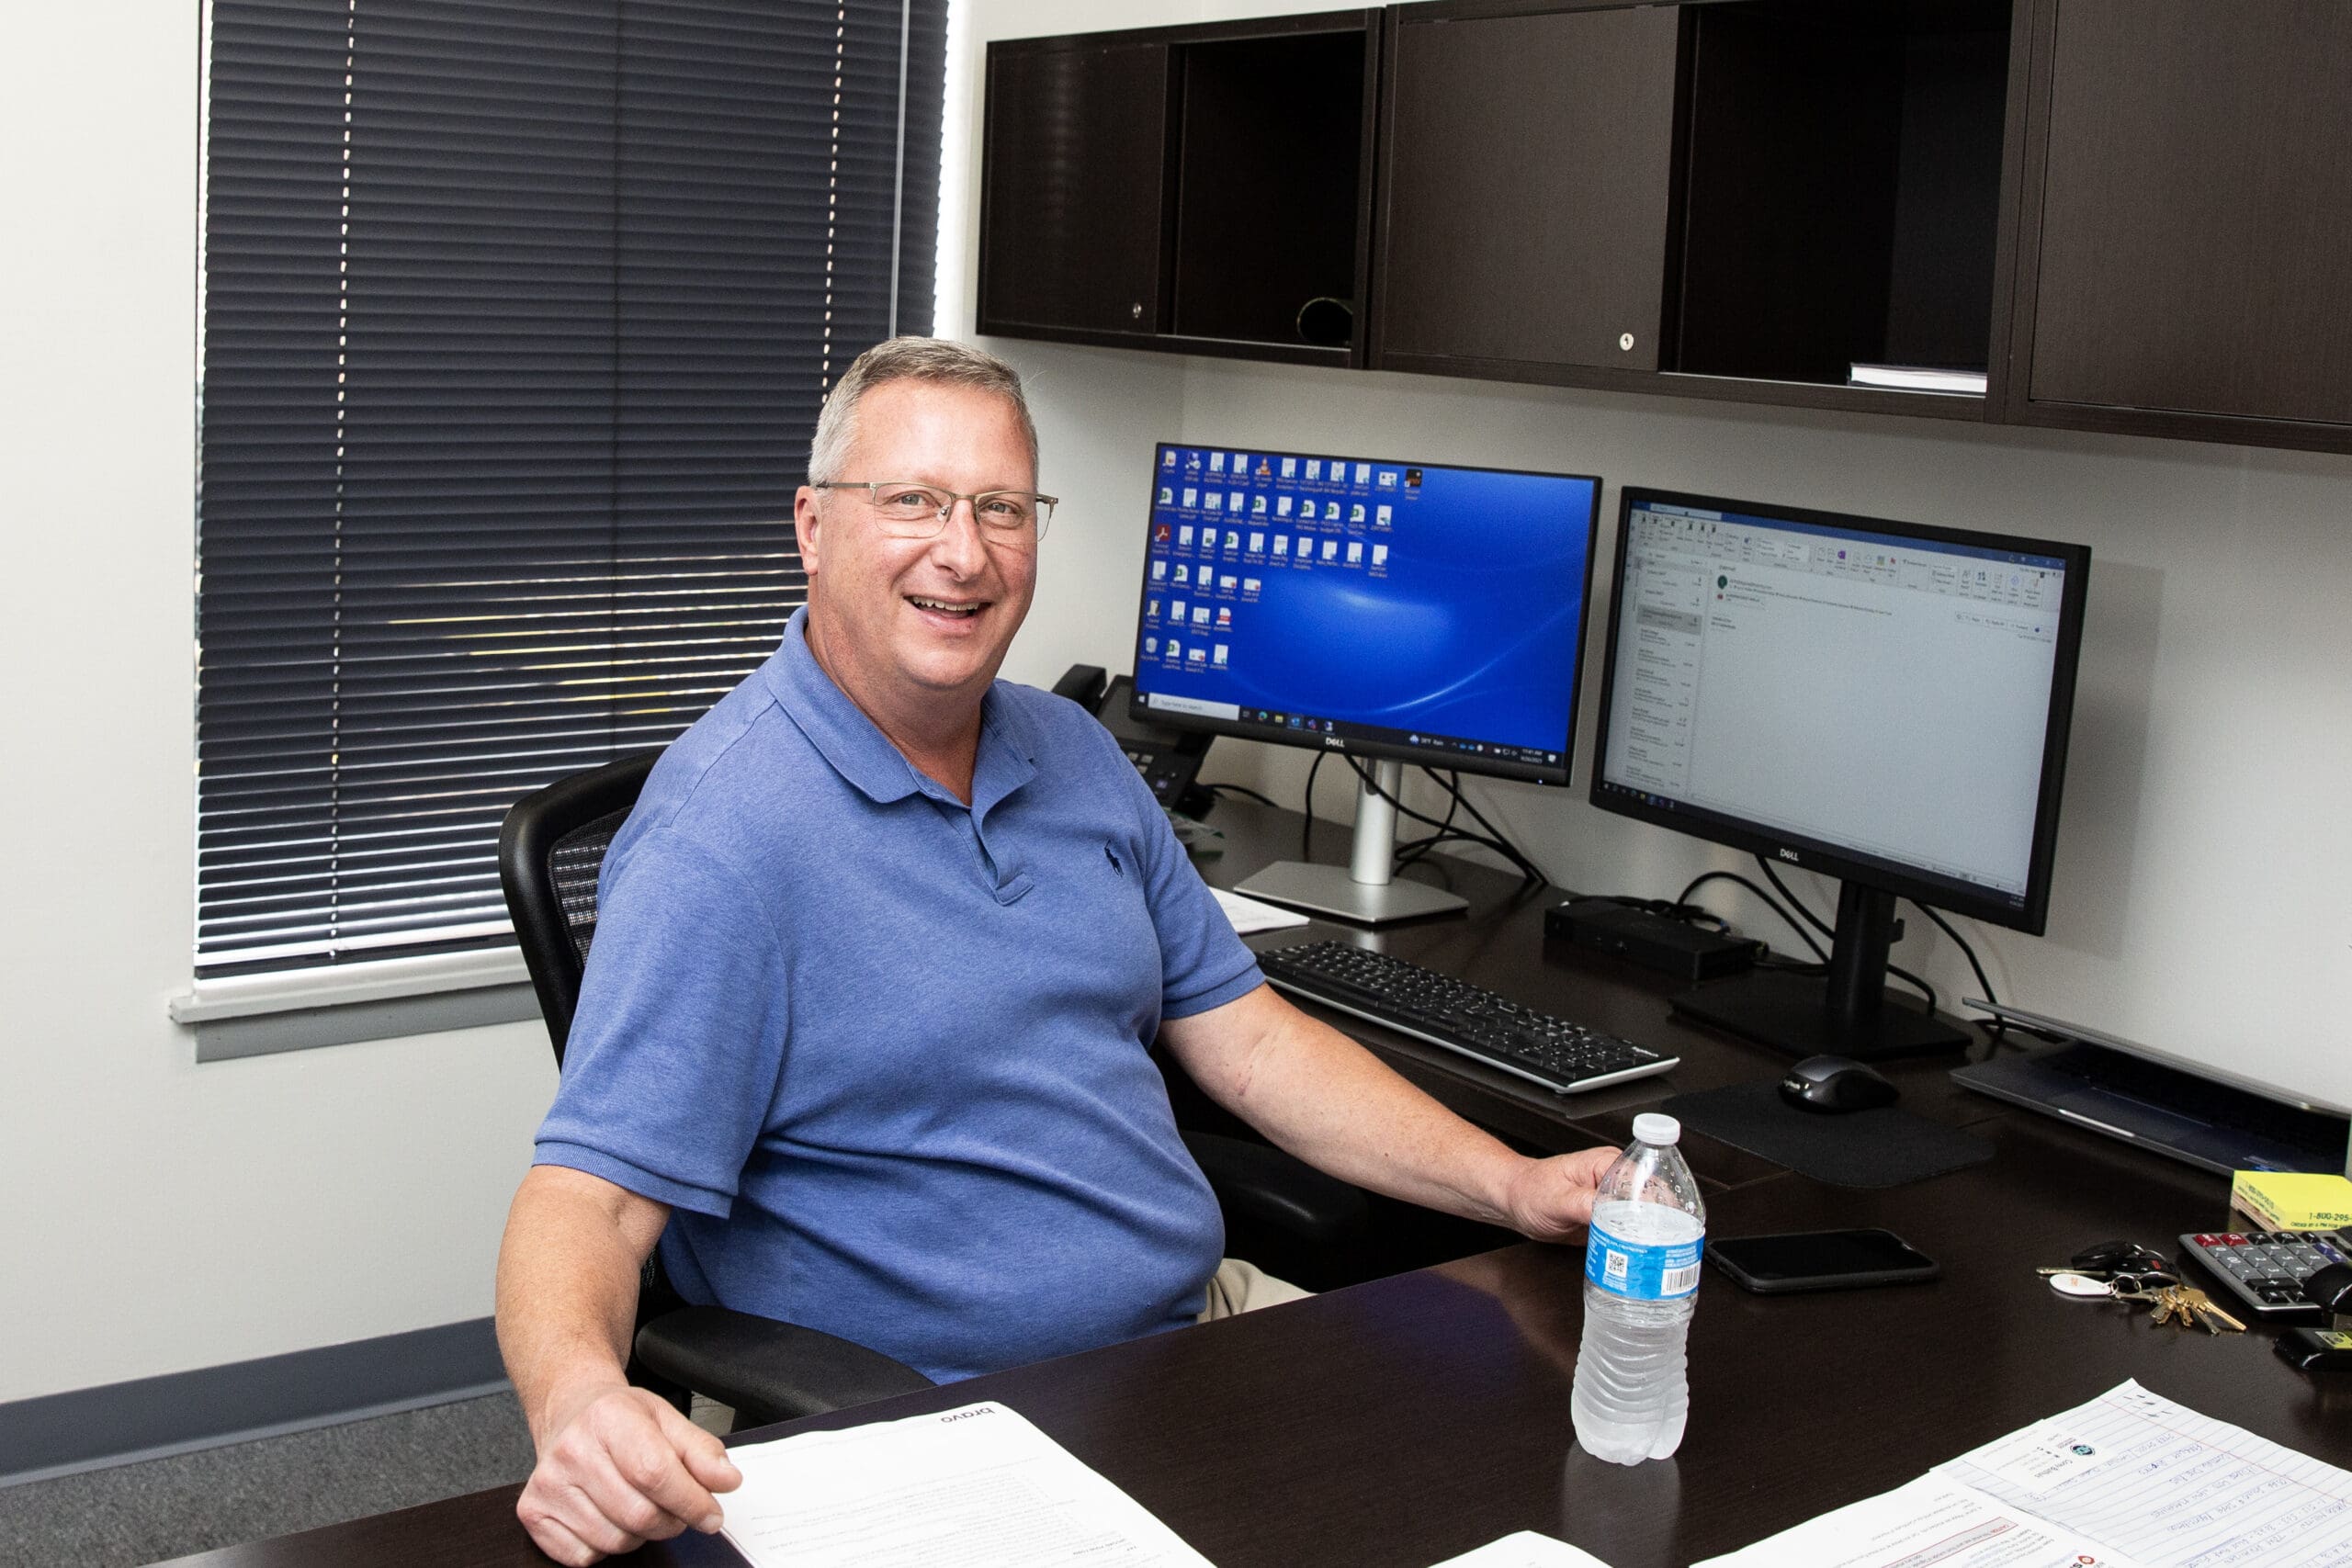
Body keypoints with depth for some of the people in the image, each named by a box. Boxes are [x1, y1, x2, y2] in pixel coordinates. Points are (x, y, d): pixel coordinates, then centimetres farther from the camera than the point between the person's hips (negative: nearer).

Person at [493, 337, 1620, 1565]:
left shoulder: (1073, 755, 9)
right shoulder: (727, 835, -16)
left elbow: (1238, 1033, 13)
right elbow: (592, 1190, -21)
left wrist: (1514, 1188, 4)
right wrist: (578, 1399, -43)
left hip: (1205, 1319, 8)